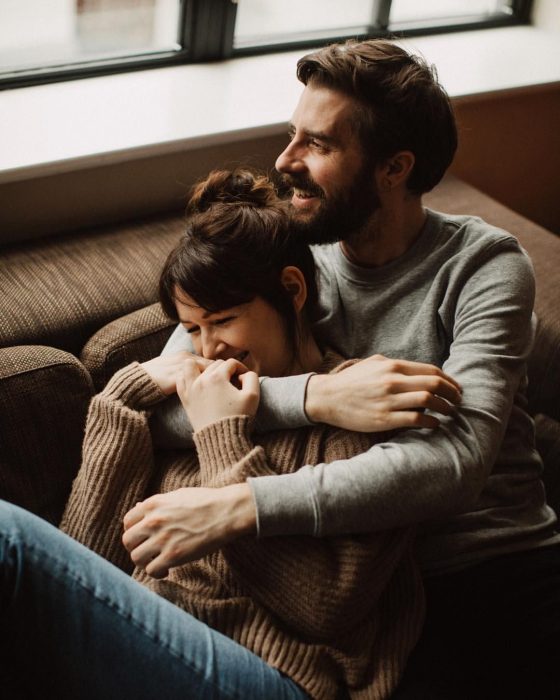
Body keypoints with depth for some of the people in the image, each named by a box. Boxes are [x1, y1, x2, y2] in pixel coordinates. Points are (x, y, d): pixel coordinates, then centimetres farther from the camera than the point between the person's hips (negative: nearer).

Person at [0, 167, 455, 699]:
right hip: (137, 646, 6)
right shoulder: (191, 396, 19)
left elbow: (326, 607, -8)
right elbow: (84, 559, 10)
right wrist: (127, 396, 6)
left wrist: (225, 442, -5)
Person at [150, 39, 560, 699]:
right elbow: (161, 402, -8)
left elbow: (454, 461, -21)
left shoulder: (485, 266, -6)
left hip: (506, 566, 1)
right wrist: (317, 396, -23)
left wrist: (237, 507, -30)